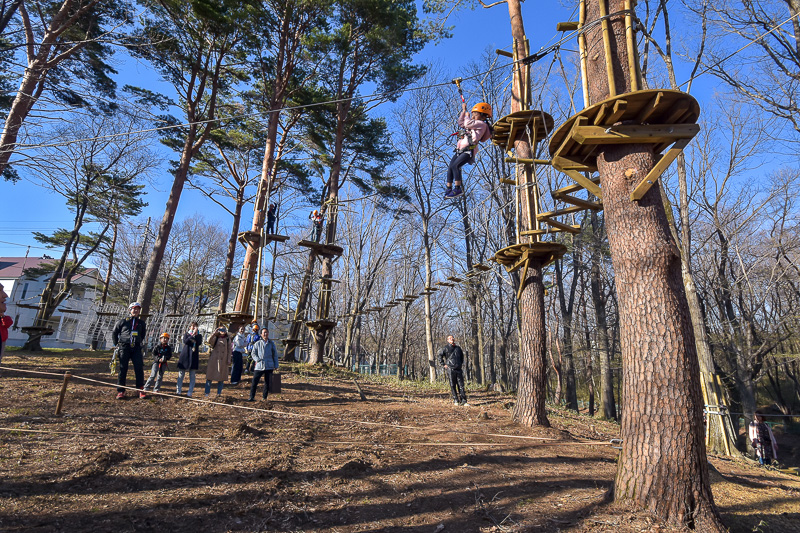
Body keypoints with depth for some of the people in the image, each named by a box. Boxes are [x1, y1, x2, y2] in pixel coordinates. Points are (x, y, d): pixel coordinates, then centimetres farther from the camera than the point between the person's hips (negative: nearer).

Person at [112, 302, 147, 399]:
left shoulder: (141, 323, 14)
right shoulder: (123, 321, 8)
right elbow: (114, 333, 16)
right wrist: (116, 344, 11)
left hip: (136, 348, 1)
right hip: (124, 347, -1)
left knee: (139, 368, -6)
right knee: (122, 369, 0)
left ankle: (140, 390, 1)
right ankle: (120, 391, 7)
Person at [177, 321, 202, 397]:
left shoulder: (199, 336, 9)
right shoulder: (186, 334, 8)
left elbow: (199, 343, -11)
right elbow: (185, 341, -13)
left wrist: (196, 335, -14)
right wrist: (192, 335, -16)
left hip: (194, 357, 0)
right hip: (185, 356, 0)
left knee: (192, 376, -1)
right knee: (181, 374, 5)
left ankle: (190, 393, 3)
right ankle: (178, 391, 15)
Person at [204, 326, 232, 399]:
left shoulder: (228, 339, 6)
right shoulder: (215, 338, 3)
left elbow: (229, 350, 6)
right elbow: (209, 341, -18)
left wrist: (229, 360, 0)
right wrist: (215, 332, -23)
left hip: (223, 360, 1)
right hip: (214, 360, -1)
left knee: (221, 377, 5)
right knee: (210, 376, 0)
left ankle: (219, 393, 14)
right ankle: (207, 393, 7)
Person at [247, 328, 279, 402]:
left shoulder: (271, 344, 8)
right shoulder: (258, 343, 5)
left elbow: (275, 355, 11)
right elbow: (253, 353, 6)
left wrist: (276, 365, 8)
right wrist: (257, 359, -12)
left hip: (269, 366, 1)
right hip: (259, 366, -1)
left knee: (268, 383, 4)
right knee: (254, 381, -5)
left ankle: (264, 398, 17)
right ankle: (252, 397, 8)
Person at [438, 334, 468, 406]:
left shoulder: (458, 348, 14)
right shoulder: (446, 348, -1)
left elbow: (462, 356, 31)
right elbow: (440, 356, 1)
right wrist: (444, 364, -3)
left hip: (458, 369, 4)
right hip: (450, 369, -4)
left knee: (461, 385, 2)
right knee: (453, 386, 1)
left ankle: (463, 401, 5)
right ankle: (456, 400, 9)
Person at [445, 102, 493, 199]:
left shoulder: (481, 124, -1)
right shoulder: (475, 124, 29)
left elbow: (467, 124, -11)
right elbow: (461, 123, 37)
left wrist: (467, 116, 9)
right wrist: (464, 110, 33)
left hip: (469, 150, -9)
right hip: (460, 150, 9)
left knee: (455, 166, -26)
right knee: (450, 168, -2)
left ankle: (458, 189, -22)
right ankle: (449, 189, 4)